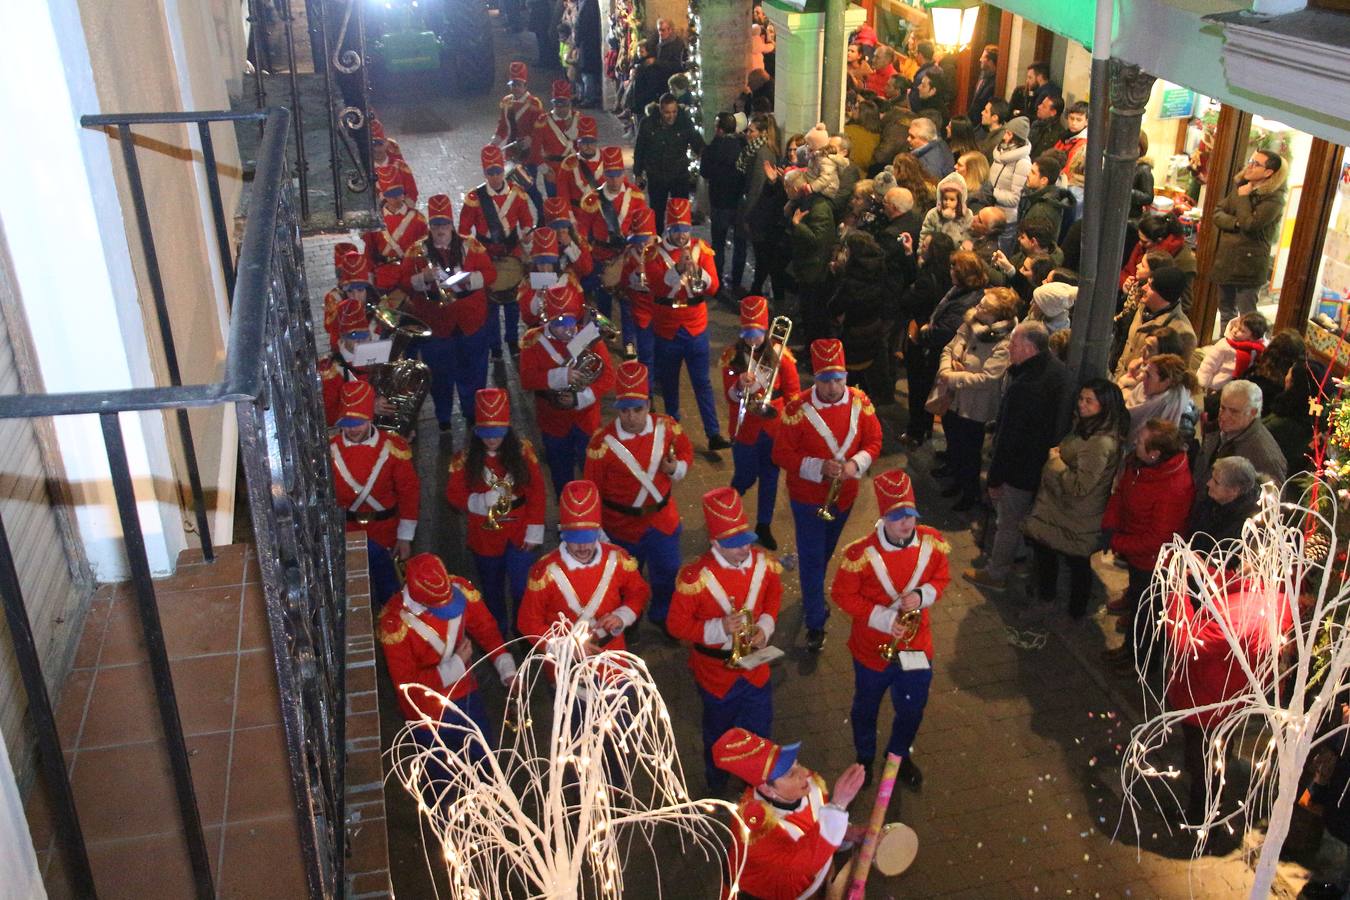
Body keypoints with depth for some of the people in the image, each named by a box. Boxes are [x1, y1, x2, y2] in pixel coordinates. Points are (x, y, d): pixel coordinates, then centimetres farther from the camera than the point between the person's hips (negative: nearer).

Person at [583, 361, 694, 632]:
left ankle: (663, 616, 44)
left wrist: (677, 467, -17)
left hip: (662, 517, 2)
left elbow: (686, 451, 7)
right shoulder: (602, 443, -23)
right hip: (622, 524, -2)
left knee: (668, 572, 15)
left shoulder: (666, 427, -14)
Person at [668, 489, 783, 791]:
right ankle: (717, 784, 50)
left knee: (759, 732, 20)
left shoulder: (764, 563, -14)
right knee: (719, 735, 22)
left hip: (756, 667, 3)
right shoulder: (695, 577, -27)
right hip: (717, 672, -3)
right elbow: (677, 624, -19)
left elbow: (774, 595, 6)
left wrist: (765, 626, -12)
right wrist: (718, 628, -32)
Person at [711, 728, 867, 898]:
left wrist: (847, 832, -12)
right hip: (782, 893, -6)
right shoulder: (755, 827, -34)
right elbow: (808, 861, -42)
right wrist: (839, 804, -47)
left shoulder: (808, 783, -16)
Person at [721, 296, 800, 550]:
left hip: (774, 427, 1)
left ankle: (764, 526, 30)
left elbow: (793, 391, 0)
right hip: (745, 429, -1)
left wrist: (780, 410, -12)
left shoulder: (780, 355, -7)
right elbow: (729, 396, -9)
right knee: (745, 477, 8)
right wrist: (739, 386, -29)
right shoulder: (732, 356, -8)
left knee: (769, 478, 12)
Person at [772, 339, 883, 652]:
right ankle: (815, 624, 12)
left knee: (825, 553, 25)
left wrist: (856, 464, -22)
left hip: (844, 495, 4)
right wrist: (818, 467, -29)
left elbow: (874, 442, -2)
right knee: (812, 559, 2)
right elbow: (782, 454, -16)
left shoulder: (860, 402, -9)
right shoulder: (797, 409, -20)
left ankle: (813, 596, 50)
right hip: (808, 498, -4)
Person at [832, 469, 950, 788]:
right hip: (872, 650, -3)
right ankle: (865, 759, 49)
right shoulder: (861, 554, -25)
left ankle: (900, 755, 51)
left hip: (916, 647, 3)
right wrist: (882, 618, -23)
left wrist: (923, 596, -21)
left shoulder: (933, 543, -14)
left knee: (912, 709, 21)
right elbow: (842, 594, -15)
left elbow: (941, 579, 1)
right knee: (866, 708, 21)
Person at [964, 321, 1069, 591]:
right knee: (1018, 518, 28)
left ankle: (995, 574, 30)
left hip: (1021, 469, -9)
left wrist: (995, 478, -15)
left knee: (1008, 523, 11)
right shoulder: (1058, 369, -5)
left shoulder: (1024, 388, -35)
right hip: (1046, 461, 9)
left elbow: (1008, 438, -26)